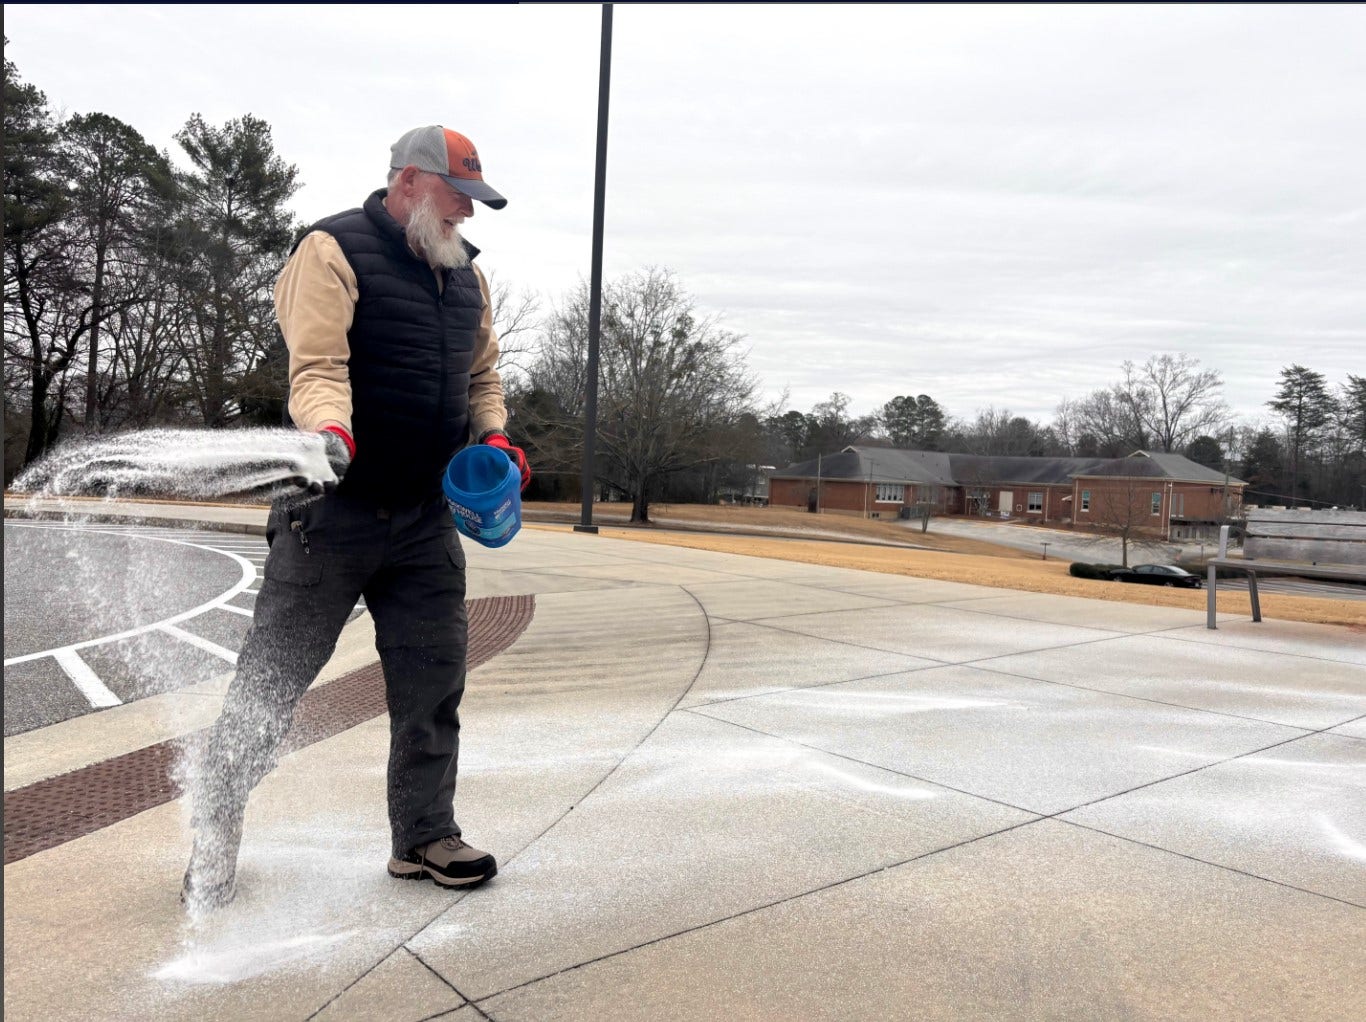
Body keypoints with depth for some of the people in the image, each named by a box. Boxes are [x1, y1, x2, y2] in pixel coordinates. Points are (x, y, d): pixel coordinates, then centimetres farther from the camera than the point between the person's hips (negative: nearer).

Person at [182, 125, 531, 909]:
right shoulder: (334, 251, -7)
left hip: (427, 517, 6)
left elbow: (483, 374, 22)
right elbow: (318, 366, -19)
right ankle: (215, 833, 23)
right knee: (273, 677, 4)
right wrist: (331, 433, -37)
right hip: (333, 510, -6)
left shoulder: (468, 275, 14)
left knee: (434, 677, 6)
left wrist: (494, 438, 5)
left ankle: (425, 836, 21)